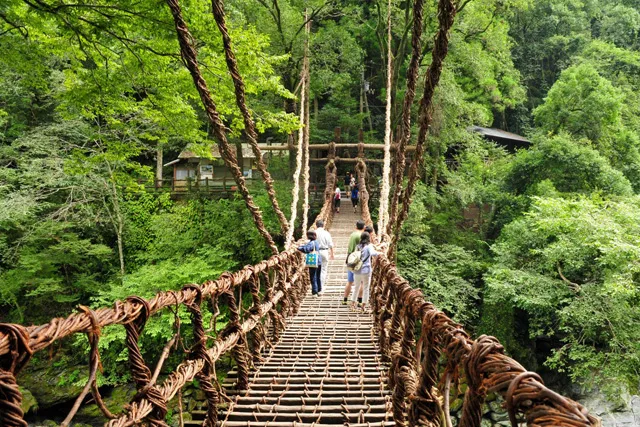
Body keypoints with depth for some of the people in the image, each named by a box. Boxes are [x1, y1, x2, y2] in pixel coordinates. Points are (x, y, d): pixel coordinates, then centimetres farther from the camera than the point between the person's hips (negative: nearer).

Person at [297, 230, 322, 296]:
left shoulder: (311, 243, -17)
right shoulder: (316, 242, 10)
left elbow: (306, 249, -29)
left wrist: (299, 248, -17)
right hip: (319, 262, 8)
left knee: (313, 278, -1)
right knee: (318, 277, 19)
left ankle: (314, 292, 0)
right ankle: (319, 290, 29)